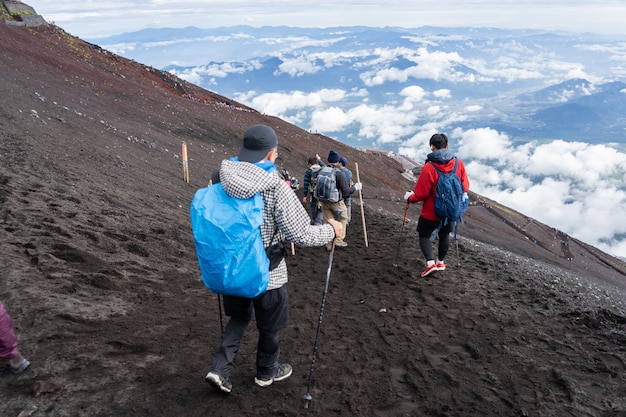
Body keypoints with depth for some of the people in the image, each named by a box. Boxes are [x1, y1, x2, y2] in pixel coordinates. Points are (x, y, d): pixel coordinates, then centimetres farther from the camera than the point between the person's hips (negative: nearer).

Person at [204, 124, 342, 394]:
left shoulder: (220, 178, -8)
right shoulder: (277, 188, -24)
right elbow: (301, 235, -22)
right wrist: (331, 230, -5)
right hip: (266, 271, -4)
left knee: (239, 317, 28)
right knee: (269, 326, 20)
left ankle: (220, 369, 20)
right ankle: (267, 372, 41)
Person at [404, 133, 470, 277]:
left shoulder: (429, 167, -24)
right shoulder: (458, 163, -10)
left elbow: (421, 193, -18)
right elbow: (465, 186, 2)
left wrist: (409, 197, 1)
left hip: (431, 212, -4)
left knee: (424, 235, 14)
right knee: (444, 234, 24)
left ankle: (430, 263, -3)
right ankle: (440, 262, 38)